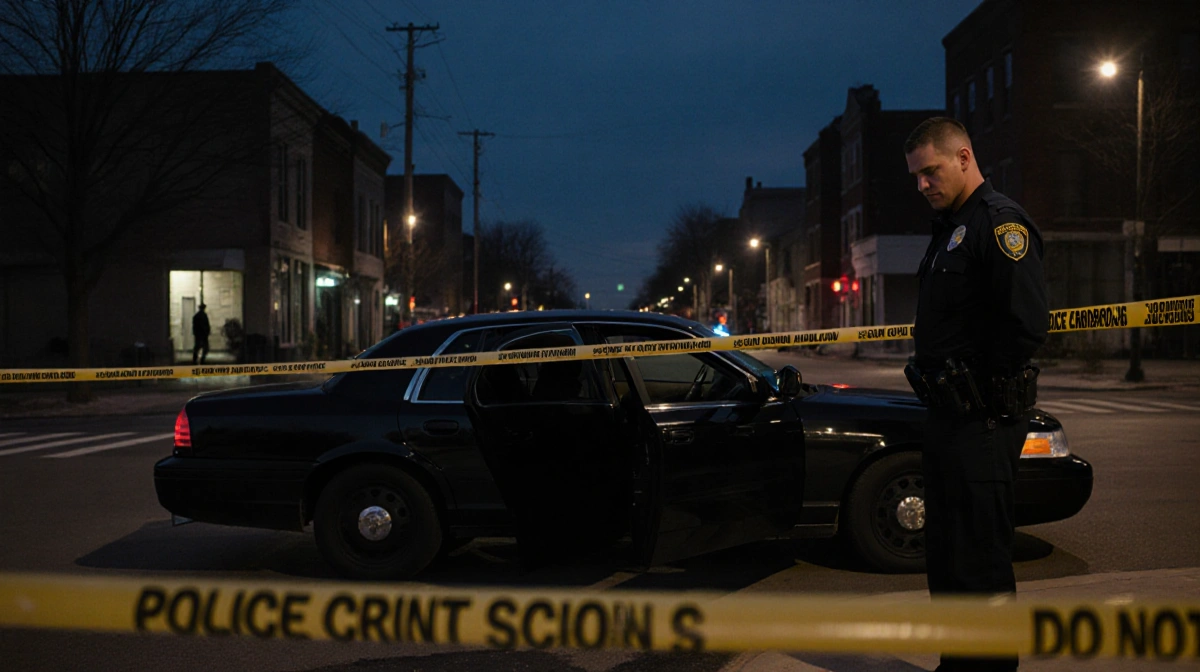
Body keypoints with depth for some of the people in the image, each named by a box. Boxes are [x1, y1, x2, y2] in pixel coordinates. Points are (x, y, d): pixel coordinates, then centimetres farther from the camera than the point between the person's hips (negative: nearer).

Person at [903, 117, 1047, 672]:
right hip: (948, 416, 10)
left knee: (978, 561, -4)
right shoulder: (951, 227, 17)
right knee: (945, 555, 17)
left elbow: (1027, 322, -23)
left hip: (983, 419, -10)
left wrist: (983, 388, -15)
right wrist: (937, 383, 7)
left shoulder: (999, 221, -13)